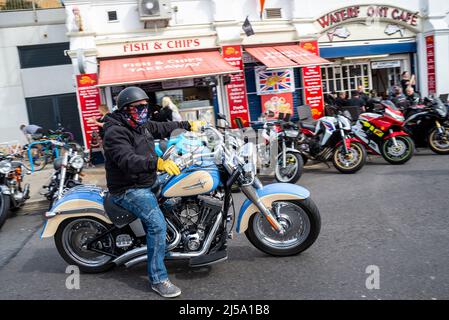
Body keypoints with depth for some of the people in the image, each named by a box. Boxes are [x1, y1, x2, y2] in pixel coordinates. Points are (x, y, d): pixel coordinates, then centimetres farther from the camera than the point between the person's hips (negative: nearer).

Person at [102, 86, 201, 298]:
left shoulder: (141, 125, 9)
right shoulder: (115, 132, -20)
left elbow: (162, 128, 25)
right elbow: (127, 161, -35)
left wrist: (188, 125, 27)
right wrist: (157, 163, -48)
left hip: (147, 182, 10)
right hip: (129, 190, -10)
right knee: (157, 224, -24)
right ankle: (158, 279, -14)